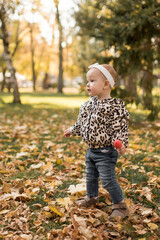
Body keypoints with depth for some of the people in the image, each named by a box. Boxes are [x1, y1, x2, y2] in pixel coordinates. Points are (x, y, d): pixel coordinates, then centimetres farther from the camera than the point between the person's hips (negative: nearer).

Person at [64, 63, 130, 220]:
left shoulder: (115, 106, -20)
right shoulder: (89, 104, 4)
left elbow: (120, 128, -22)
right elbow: (82, 122, 20)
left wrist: (121, 143, -36)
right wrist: (72, 130, 30)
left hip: (105, 152, -8)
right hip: (91, 150, 8)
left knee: (107, 180, -3)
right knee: (90, 176, 22)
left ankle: (120, 206, 14)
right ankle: (91, 197, 45)